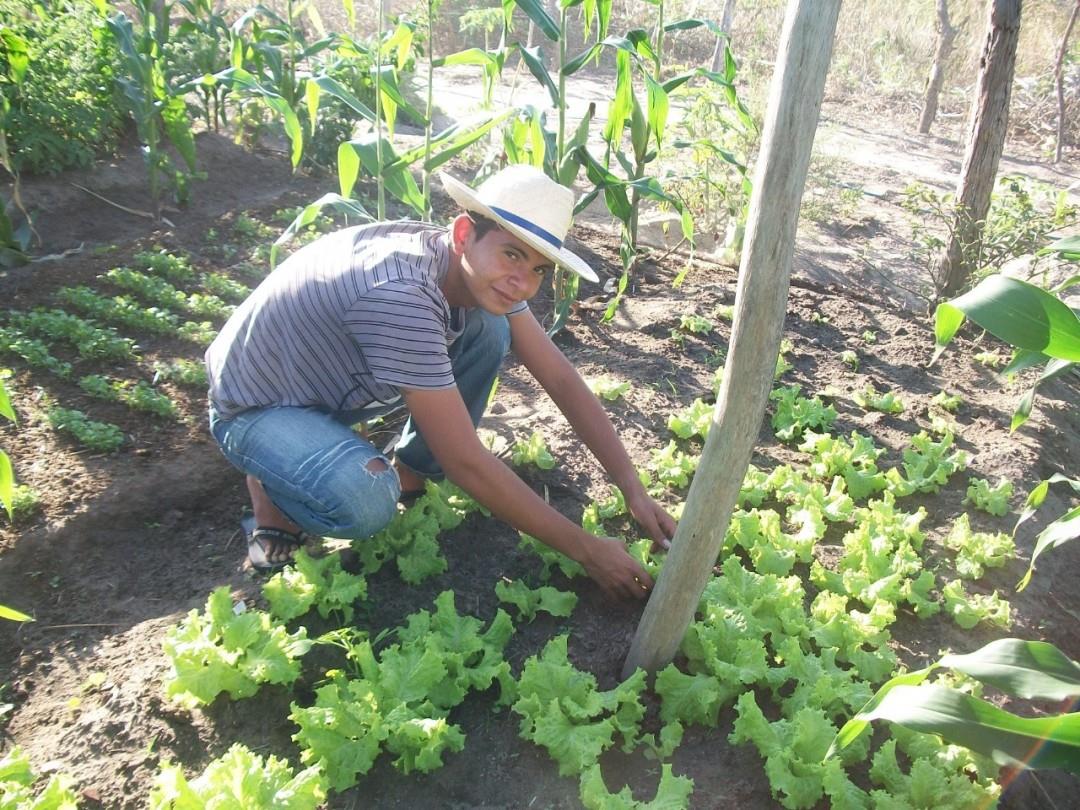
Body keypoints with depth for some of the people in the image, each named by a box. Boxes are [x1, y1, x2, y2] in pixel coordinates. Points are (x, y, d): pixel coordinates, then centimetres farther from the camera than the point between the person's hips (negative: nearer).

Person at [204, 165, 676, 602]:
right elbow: (465, 463, -35)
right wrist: (586, 550, -27)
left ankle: (411, 475, 7)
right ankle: (274, 487, -1)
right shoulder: (401, 294, -38)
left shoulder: (483, 273, -13)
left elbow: (563, 381, -7)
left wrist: (634, 490, -14)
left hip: (333, 381, 7)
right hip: (255, 406, -7)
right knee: (366, 502, -37)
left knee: (488, 330, -8)